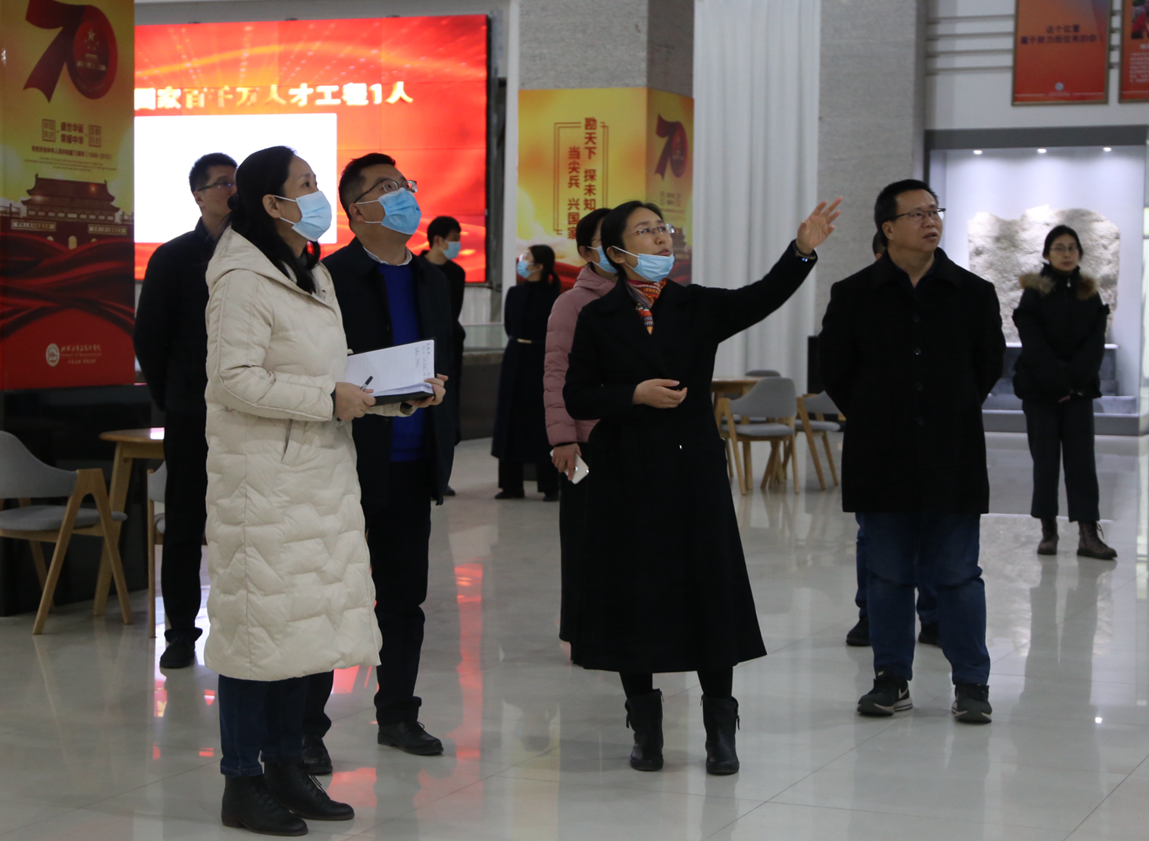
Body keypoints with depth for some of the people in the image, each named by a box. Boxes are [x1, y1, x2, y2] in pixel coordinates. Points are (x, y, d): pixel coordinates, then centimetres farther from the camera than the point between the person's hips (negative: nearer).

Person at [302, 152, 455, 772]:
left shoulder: (430, 280, 14)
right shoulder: (331, 278, -9)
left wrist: (443, 446, 10)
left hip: (412, 465, 7)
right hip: (350, 464, -6)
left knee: (405, 598, 14)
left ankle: (397, 714, 26)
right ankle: (306, 727, 9)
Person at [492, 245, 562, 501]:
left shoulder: (551, 296, -10)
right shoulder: (515, 293, 7)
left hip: (539, 360, -6)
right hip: (515, 359, 6)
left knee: (541, 422, -4)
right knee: (510, 418, 5)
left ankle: (550, 486, 3)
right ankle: (512, 484, 12)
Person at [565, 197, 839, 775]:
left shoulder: (699, 307, 6)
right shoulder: (599, 319, 3)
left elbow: (763, 297, -11)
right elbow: (577, 399, 1)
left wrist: (802, 251, -25)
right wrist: (635, 395, -14)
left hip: (695, 469, 1)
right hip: (629, 473, -1)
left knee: (710, 589, -1)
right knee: (635, 592, 3)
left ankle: (720, 731, 10)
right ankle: (645, 724, 18)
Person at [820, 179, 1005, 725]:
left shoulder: (973, 294, 2)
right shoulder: (854, 296, 0)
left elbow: (988, 367, 12)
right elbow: (835, 371, 7)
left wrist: (952, 415, 11)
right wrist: (872, 419, 7)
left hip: (953, 459, 0)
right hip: (880, 460, 0)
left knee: (957, 574, 4)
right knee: (887, 574, 8)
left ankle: (972, 685, 13)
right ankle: (892, 680, 19)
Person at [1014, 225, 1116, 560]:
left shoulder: (1090, 294, 7)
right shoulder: (1034, 293, -2)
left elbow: (1095, 344, 0)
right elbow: (1034, 345, -9)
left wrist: (1074, 380, -13)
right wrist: (1059, 382, -14)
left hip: (1079, 390, 2)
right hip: (1040, 390, -2)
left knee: (1082, 460, -2)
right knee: (1045, 460, 1)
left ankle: (1088, 534, -7)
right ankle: (1048, 530, 7)